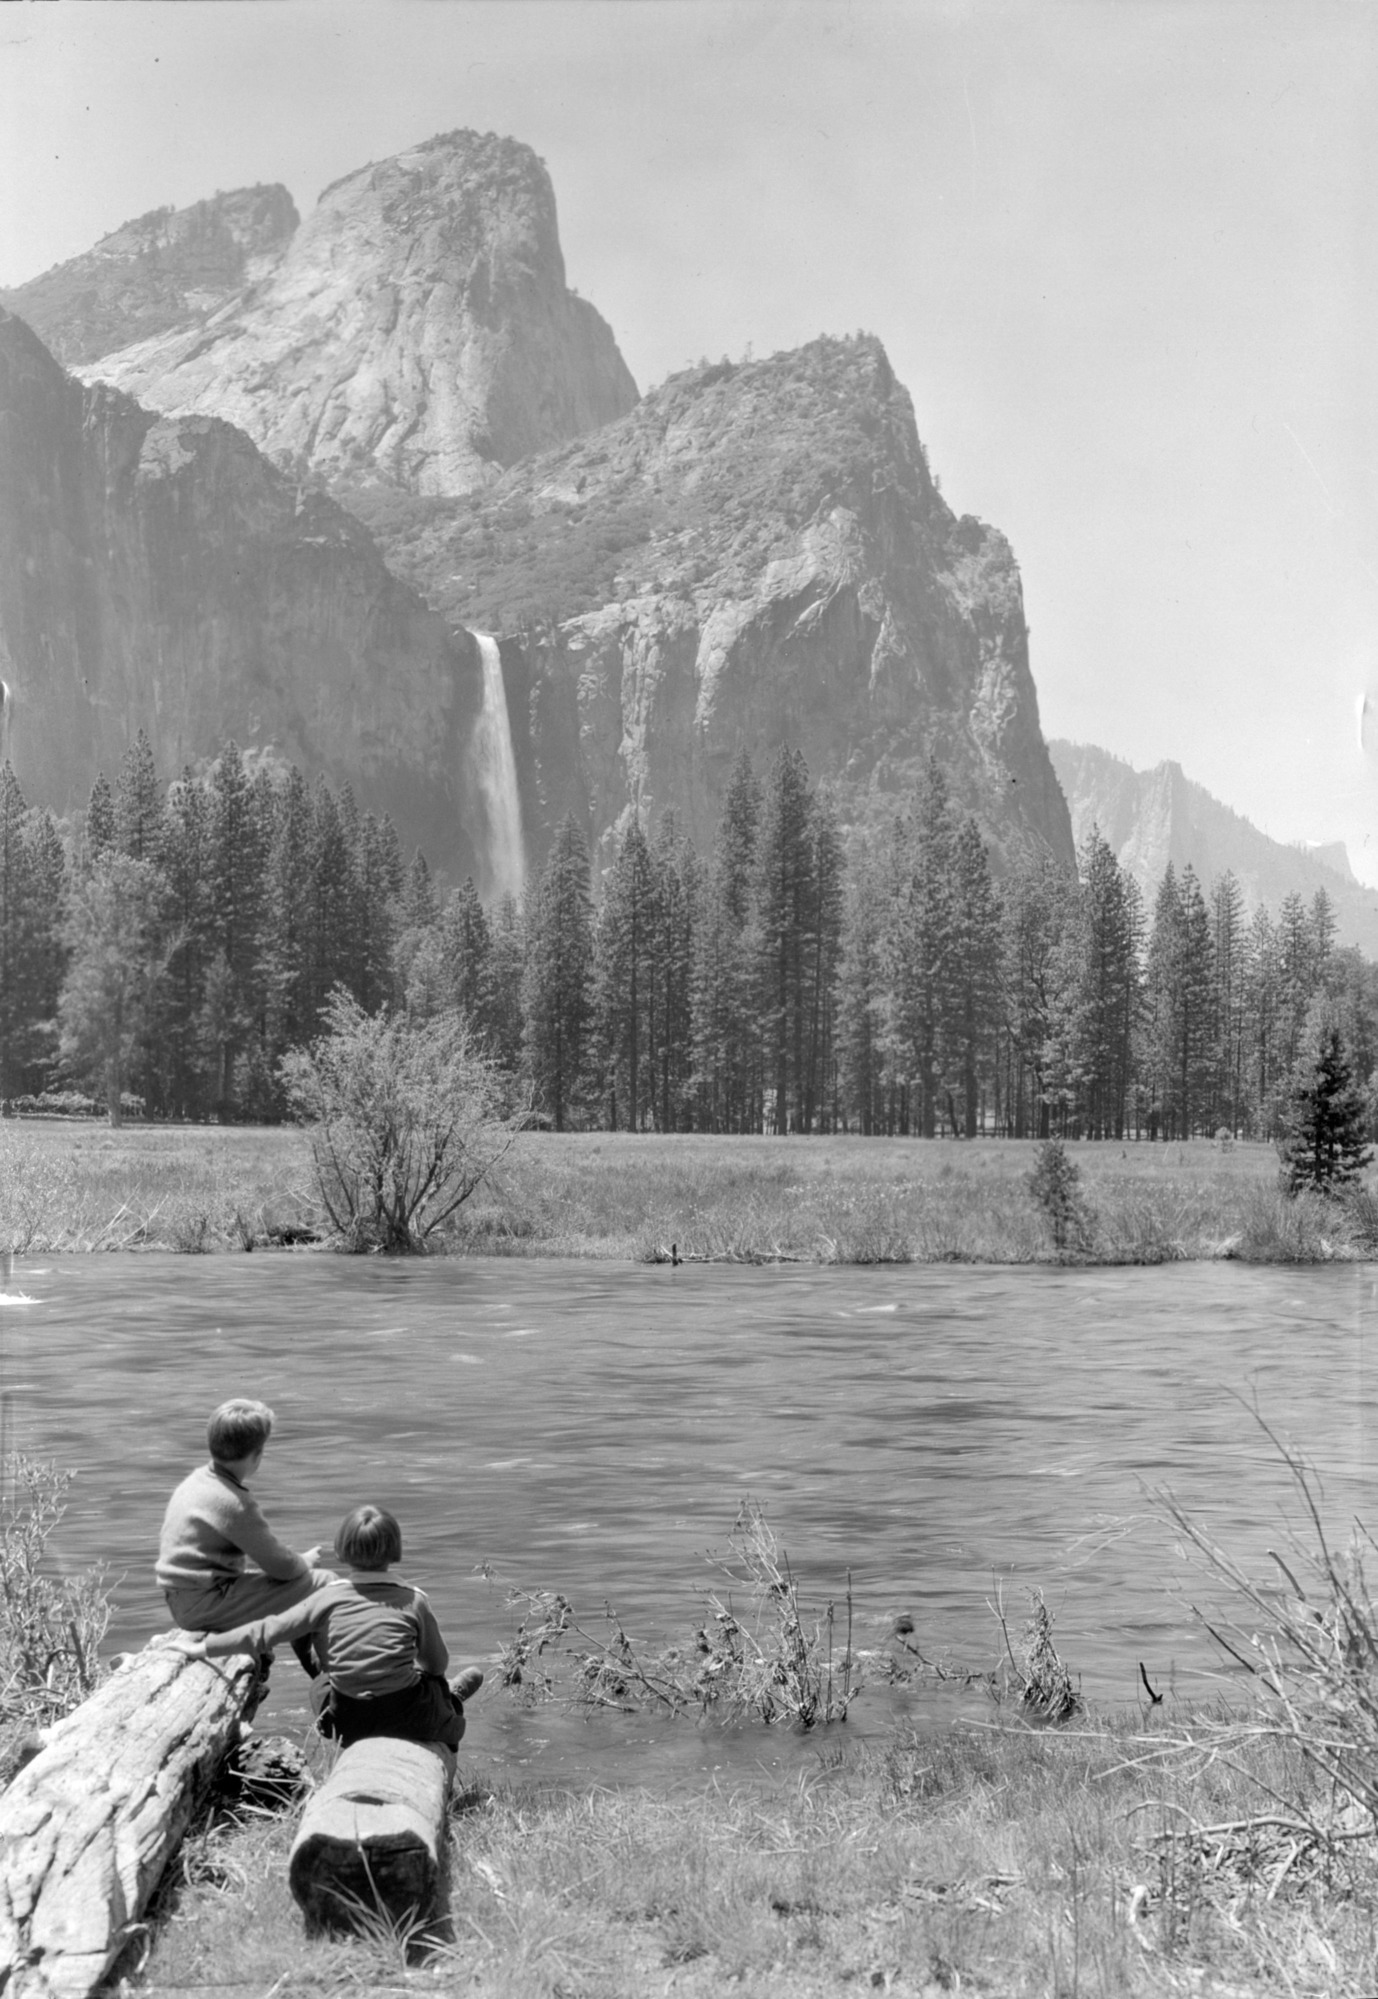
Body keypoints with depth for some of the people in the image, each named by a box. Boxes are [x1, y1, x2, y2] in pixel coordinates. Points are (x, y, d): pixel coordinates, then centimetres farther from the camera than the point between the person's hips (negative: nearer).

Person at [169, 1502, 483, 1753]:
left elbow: (265, 1632, -6)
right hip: (407, 1717, -1)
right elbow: (438, 1662, 3)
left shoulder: (329, 1597, -7)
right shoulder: (413, 1601, -8)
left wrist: (204, 1648, 5)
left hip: (348, 1723, 1)